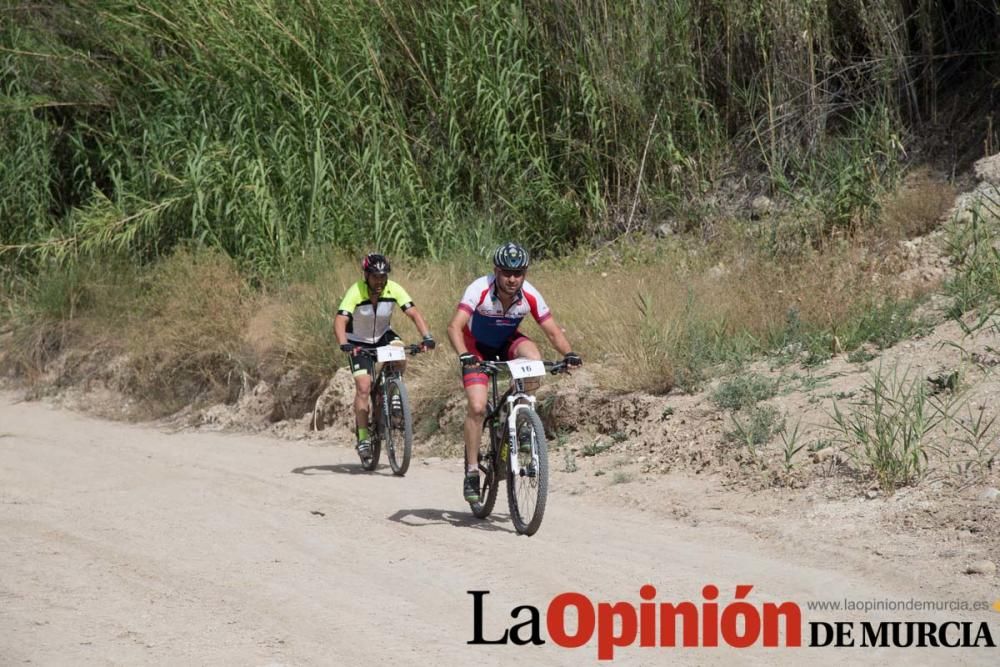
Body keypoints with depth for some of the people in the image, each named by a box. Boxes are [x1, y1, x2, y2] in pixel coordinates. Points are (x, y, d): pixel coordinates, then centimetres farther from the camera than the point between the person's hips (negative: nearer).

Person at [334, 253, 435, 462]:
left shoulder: (393, 289, -19)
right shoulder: (356, 292, -27)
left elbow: (414, 314, -23)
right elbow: (340, 321, -36)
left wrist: (427, 337, -38)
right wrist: (345, 345, -53)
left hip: (383, 335, 3)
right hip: (359, 342, -3)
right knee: (363, 387, -16)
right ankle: (363, 437, -7)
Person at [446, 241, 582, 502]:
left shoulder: (530, 296, -23)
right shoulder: (480, 290, -31)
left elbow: (553, 331, -19)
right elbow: (455, 327, -39)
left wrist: (568, 353, -38)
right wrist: (464, 357, -55)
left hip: (507, 343, 2)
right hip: (477, 346, -2)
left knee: (533, 357, -31)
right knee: (477, 407, -18)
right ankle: (472, 471, -5)